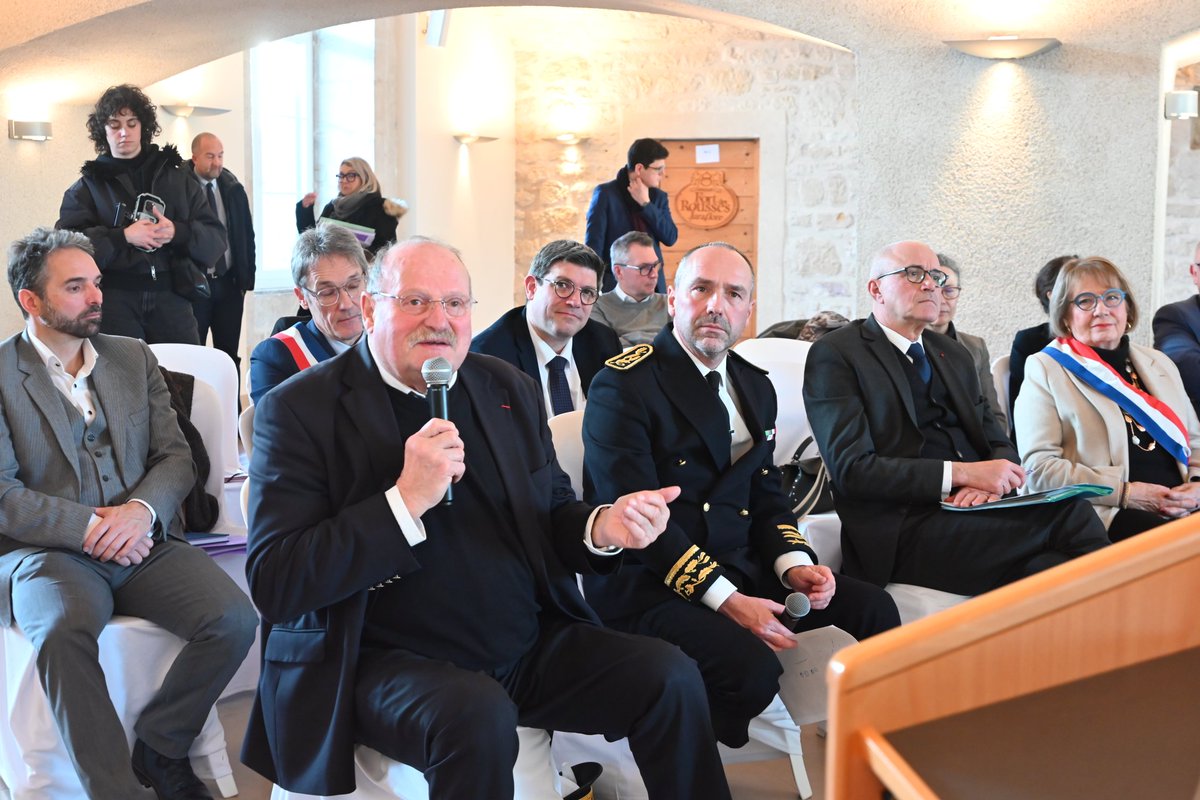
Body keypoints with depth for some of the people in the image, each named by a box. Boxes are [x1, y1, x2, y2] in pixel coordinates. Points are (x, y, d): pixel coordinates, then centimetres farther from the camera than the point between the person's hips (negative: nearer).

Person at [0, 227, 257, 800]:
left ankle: (159, 749, 0)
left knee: (235, 620, -21)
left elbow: (176, 456, 10)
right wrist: (88, 527, -16)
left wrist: (142, 509, -11)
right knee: (62, 632, -36)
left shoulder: (134, 357, 17)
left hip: (143, 539, 4)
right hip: (48, 549, -4)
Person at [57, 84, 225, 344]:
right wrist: (123, 237, -14)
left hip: (170, 297, 1)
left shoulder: (178, 179, 14)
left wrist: (177, 232, -12)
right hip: (113, 300, -1)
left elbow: (216, 240, 8)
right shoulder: (86, 188, 10)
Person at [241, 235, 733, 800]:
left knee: (672, 678, -10)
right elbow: (273, 585, -15)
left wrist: (601, 527, -10)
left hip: (529, 645, 5)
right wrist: (406, 500, -24)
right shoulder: (299, 410, -7)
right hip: (388, 661, -5)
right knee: (478, 715, -34)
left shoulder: (510, 390, 9)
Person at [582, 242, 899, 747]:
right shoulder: (624, 387, -11)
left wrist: (794, 564, -4)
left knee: (872, 607, -5)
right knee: (752, 668, -31)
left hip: (739, 568, 8)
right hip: (647, 586, -8)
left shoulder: (756, 388, 16)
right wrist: (726, 602, -24)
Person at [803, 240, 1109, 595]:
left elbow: (998, 442, 19)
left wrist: (987, 480, -7)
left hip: (970, 512, 6)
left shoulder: (954, 354, 23)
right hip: (901, 529, -6)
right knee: (1068, 516, -26)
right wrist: (962, 473, -16)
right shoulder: (834, 354, 0)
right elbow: (851, 468, -10)